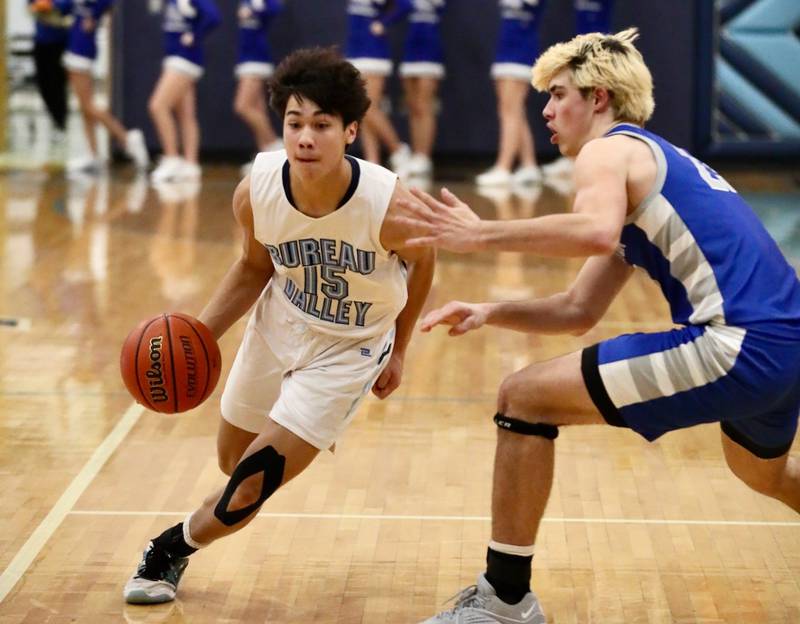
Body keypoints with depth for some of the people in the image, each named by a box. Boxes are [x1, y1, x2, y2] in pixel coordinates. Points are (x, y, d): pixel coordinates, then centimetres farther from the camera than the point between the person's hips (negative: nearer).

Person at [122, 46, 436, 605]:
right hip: (278, 327, 4)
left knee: (251, 487, -8)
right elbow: (255, 267, -1)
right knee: (234, 462, 21)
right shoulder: (256, 191, -24)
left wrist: (398, 351, 2)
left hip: (348, 348, -4)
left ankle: (172, 550, 21)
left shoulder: (389, 205, -33)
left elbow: (422, 261, -8)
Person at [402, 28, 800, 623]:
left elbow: (594, 232, -27)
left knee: (524, 398, -4)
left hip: (738, 346, -10)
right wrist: (490, 312, 14)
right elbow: (580, 310, 26)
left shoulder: (610, 150, 0)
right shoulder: (661, 162, 27)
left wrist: (480, 233, -19)